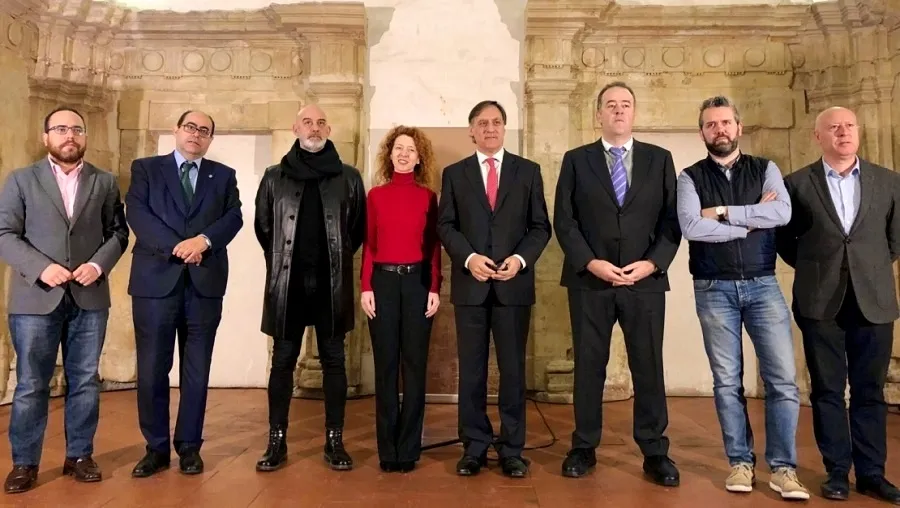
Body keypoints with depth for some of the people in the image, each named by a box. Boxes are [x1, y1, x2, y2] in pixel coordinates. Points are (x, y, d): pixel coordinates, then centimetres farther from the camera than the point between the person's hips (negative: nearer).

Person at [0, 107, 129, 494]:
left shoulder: (105, 182, 10)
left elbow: (118, 232, 6)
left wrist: (99, 264, -12)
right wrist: (41, 268, -15)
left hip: (90, 297, 2)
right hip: (35, 298, -1)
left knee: (85, 380, 8)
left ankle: (79, 455, 21)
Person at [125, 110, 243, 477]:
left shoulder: (223, 175, 14)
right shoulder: (145, 168, 10)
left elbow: (234, 217, 1)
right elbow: (136, 214, -4)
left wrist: (203, 240, -16)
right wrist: (177, 247, -15)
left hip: (205, 282, 1)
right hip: (156, 279, -1)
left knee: (197, 370, 6)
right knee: (152, 369, 3)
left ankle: (189, 446, 18)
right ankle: (156, 447, 16)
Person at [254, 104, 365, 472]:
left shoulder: (349, 177, 4)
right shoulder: (275, 177, 6)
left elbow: (360, 228, 9)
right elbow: (262, 226, 14)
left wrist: (339, 258, 9)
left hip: (332, 283, 0)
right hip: (288, 282, 1)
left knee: (333, 360, 6)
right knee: (282, 361, 6)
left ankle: (335, 441, 15)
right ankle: (277, 441, 17)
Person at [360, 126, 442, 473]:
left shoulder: (428, 196, 6)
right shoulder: (375, 195, 7)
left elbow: (433, 246, 4)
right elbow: (368, 245, 5)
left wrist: (435, 289, -4)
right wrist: (365, 287, -4)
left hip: (417, 281, 0)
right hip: (382, 281, 1)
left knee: (414, 363, 4)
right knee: (385, 365, 5)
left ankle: (409, 449, 15)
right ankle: (387, 449, 15)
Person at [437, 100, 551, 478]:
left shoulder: (528, 171, 8)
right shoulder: (454, 173, 9)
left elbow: (541, 226, 4)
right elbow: (445, 225, 3)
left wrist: (521, 258, -13)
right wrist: (469, 258, -13)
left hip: (514, 283, 0)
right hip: (470, 283, 1)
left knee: (513, 369, 5)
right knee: (471, 369, 6)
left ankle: (511, 449, 17)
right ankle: (475, 447, 18)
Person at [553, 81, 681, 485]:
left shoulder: (659, 159, 9)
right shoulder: (575, 160, 6)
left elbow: (672, 219, 5)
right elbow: (564, 221, 0)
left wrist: (652, 262, -9)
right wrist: (591, 262, -12)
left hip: (646, 280, 1)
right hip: (589, 280, 0)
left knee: (649, 367, 5)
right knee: (588, 366, 7)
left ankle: (654, 452, 18)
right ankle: (584, 448, 19)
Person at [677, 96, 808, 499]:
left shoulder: (765, 170, 8)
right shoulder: (691, 177, 3)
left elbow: (782, 213, -11)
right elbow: (690, 227, -14)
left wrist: (723, 213, -12)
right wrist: (752, 220, -9)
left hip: (763, 285, 1)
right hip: (714, 290, -1)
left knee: (783, 378, -1)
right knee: (727, 381, 6)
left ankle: (782, 468, 12)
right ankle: (740, 462, 19)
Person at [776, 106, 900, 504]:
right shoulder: (797, 183, 2)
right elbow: (784, 239, 9)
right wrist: (814, 268, 6)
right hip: (820, 301, -1)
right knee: (827, 389, 5)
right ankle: (837, 471, 16)